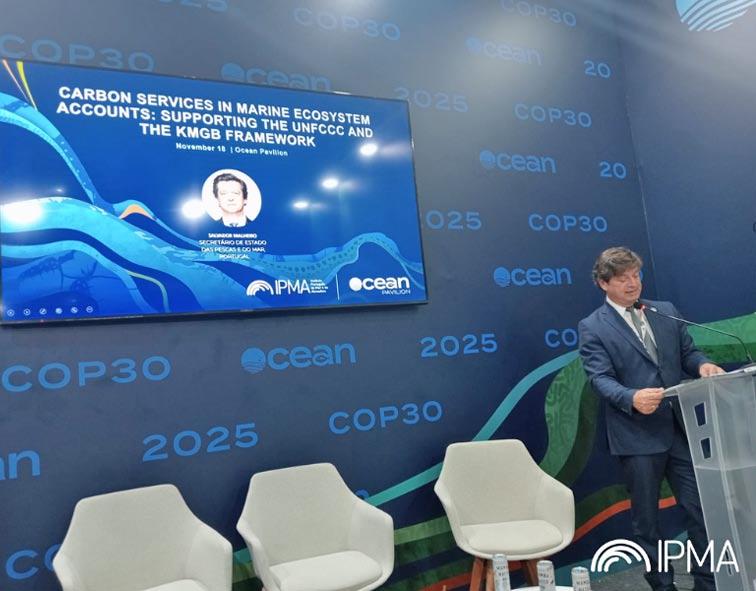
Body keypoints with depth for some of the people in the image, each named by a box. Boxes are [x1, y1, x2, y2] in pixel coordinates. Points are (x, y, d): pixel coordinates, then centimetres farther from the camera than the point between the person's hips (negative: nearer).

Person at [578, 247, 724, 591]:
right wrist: (632, 398, -32)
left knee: (700, 508, 12)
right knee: (646, 519, 10)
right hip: (637, 436, -4)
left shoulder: (666, 311, 12)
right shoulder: (592, 327, -5)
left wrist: (703, 365, -10)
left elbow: (687, 352, 14)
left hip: (680, 429, 4)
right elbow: (600, 379, -14)